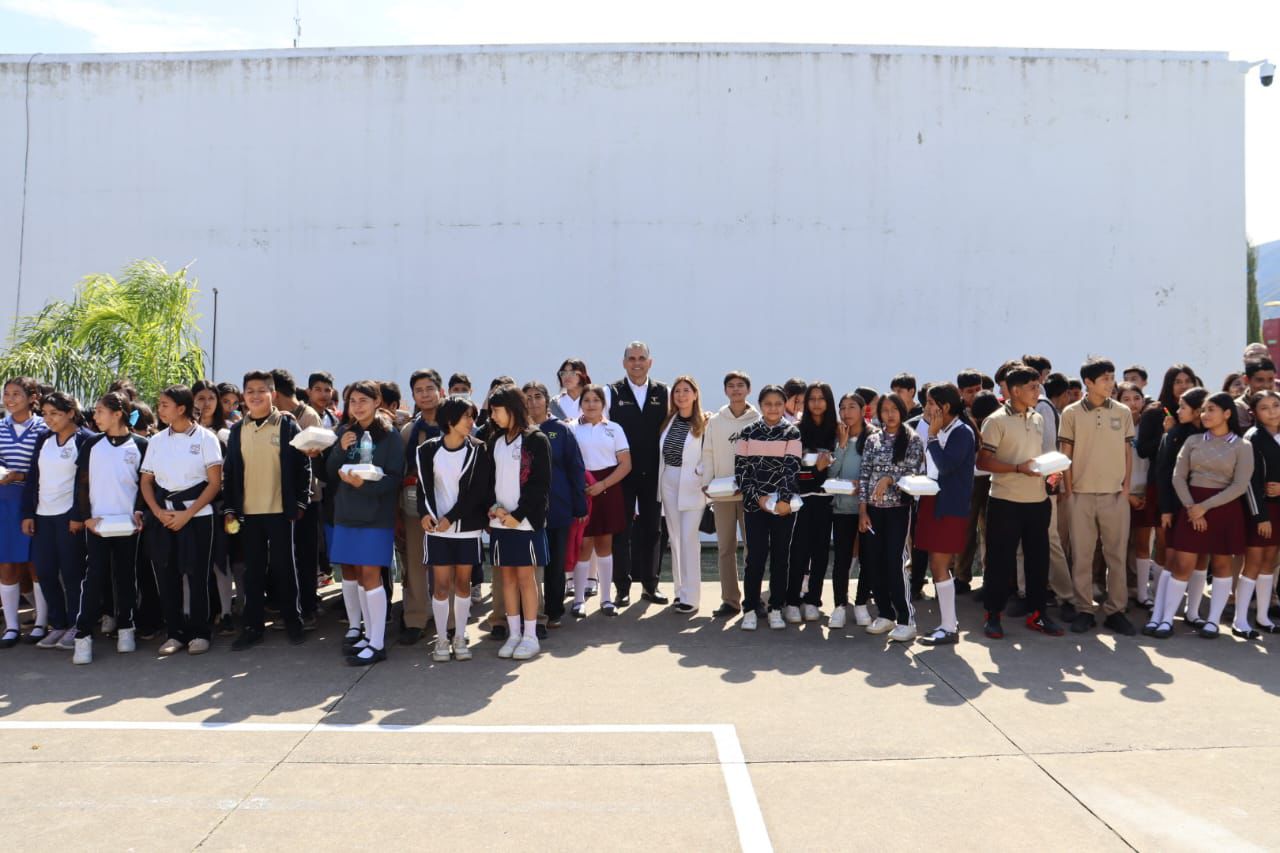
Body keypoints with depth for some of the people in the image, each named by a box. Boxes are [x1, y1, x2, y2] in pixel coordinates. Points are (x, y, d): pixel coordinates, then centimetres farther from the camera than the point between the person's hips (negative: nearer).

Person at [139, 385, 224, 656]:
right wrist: (158, 511, -6)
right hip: (162, 516, 4)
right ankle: (175, 633, 15)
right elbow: (146, 481, 11)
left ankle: (198, 633, 10)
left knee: (197, 576, -2)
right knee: (166, 576, 4)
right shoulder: (156, 440, 9)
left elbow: (215, 482, -6)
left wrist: (187, 514, -13)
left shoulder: (205, 438, -3)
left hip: (196, 516, -4)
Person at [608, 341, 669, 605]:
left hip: (653, 473, 2)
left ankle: (649, 585, 21)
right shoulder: (613, 392, -1)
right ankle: (623, 588, 14)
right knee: (622, 530, 4)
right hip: (623, 473, -2)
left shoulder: (662, 392, 6)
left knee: (652, 529, 9)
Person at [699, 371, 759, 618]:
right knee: (725, 547, 5)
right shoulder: (715, 421, 8)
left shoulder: (758, 421, 2)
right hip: (721, 493, 2)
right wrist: (706, 481, -6)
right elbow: (708, 454, 7)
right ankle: (730, 599, 11)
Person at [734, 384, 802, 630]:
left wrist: (785, 500, -15)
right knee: (755, 557, -3)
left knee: (780, 557, 5)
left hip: (784, 505, 1)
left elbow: (792, 467, -5)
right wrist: (758, 497, -8)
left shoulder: (792, 433, 3)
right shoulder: (748, 432, 4)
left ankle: (776, 609, 15)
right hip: (755, 504, 0)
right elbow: (741, 468, 1)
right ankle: (750, 609, 7)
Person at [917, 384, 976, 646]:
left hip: (949, 506, -8)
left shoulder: (962, 432, -11)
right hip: (932, 502, 8)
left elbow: (946, 465, -22)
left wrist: (933, 435, -15)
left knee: (939, 566, -6)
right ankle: (949, 621, 22)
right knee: (938, 565, 12)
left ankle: (949, 628, 2)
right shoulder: (940, 431, 13)